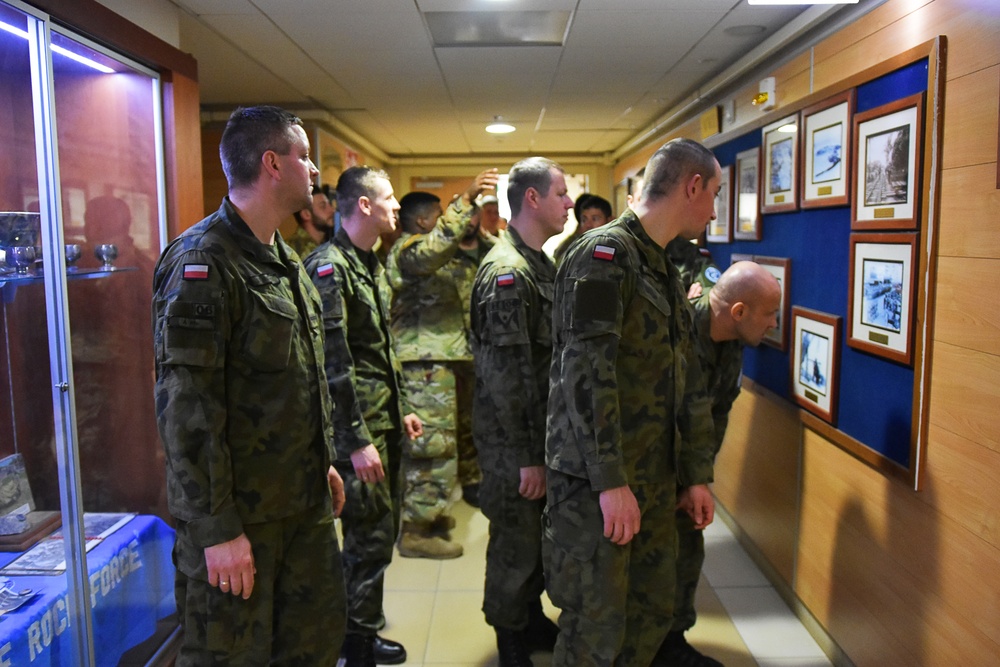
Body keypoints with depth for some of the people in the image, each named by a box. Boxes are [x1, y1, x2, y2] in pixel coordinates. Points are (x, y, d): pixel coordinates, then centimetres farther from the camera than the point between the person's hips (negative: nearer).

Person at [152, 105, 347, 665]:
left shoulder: (285, 259, 12)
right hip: (239, 514, -8)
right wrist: (216, 529, -21)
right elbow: (186, 405, -21)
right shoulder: (203, 262, -17)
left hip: (305, 500, 9)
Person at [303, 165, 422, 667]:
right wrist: (358, 440, -21)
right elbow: (333, 363, -21)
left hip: (384, 423, 10)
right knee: (368, 538, 0)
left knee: (382, 532, 17)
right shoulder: (329, 267, -16)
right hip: (358, 429, -10)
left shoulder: (371, 264, 14)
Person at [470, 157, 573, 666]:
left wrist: (545, 444, 18)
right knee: (516, 543, 6)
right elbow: (509, 375, -23)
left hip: (541, 430, 9)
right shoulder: (507, 271, -19)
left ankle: (533, 620, 40)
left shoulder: (540, 264, 11)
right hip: (513, 439, -9)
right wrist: (527, 457, -20)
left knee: (539, 534, 21)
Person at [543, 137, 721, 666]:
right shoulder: (605, 252, -13)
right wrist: (611, 481, -22)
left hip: (654, 482, 9)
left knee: (654, 614, 17)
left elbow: (688, 384, 18)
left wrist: (696, 476, 17)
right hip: (597, 483, -9)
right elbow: (586, 374, -21)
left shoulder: (666, 272, 16)